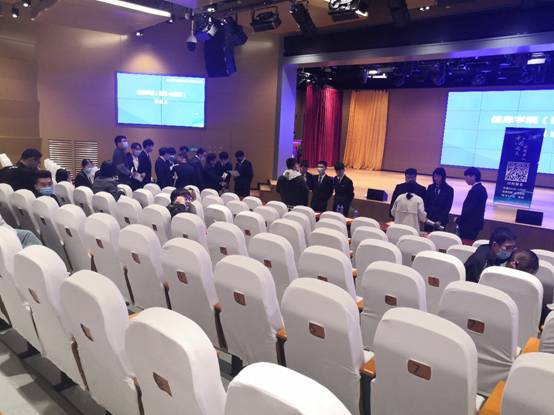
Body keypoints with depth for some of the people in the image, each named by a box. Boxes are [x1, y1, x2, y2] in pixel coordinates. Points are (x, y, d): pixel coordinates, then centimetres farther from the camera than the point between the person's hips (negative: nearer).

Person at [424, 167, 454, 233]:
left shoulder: (449, 189, -4)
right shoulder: (430, 187, 6)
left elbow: (448, 207, -6)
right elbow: (426, 203, 6)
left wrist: (441, 220, -13)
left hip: (441, 220, -3)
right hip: (429, 218, 3)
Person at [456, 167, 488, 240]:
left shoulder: (475, 190, -20)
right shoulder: (481, 189, 12)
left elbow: (469, 209, -23)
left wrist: (458, 220, -10)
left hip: (470, 225, -10)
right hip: (475, 223, 10)